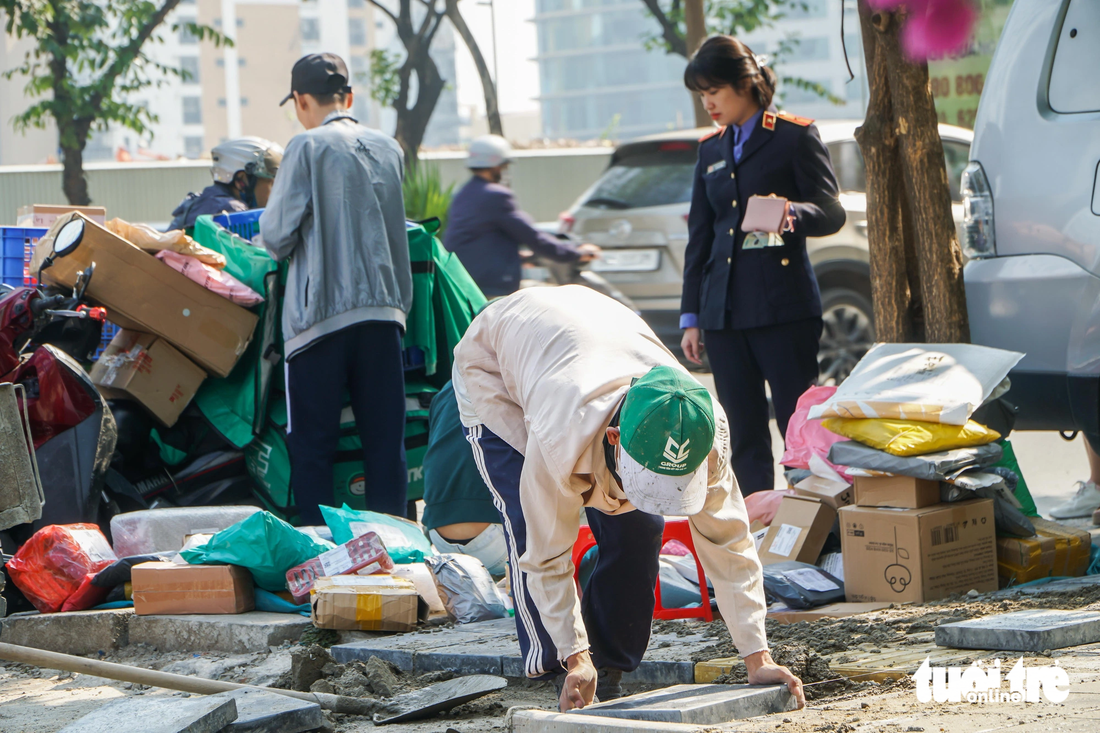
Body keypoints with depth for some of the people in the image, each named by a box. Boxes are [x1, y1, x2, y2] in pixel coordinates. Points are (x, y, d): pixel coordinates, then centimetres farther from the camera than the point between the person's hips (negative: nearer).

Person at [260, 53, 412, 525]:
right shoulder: (388, 149, 9)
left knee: (312, 443, 2)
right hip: (384, 308, 5)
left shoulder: (308, 147, -7)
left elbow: (276, 235, -7)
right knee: (385, 440, 7)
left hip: (322, 312, -5)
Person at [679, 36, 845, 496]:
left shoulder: (795, 136, 0)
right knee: (744, 437, 4)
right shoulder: (711, 149, 17)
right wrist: (691, 316, 14)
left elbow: (831, 211, -6)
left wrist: (789, 213, -28)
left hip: (783, 306, -5)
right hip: (725, 311, 5)